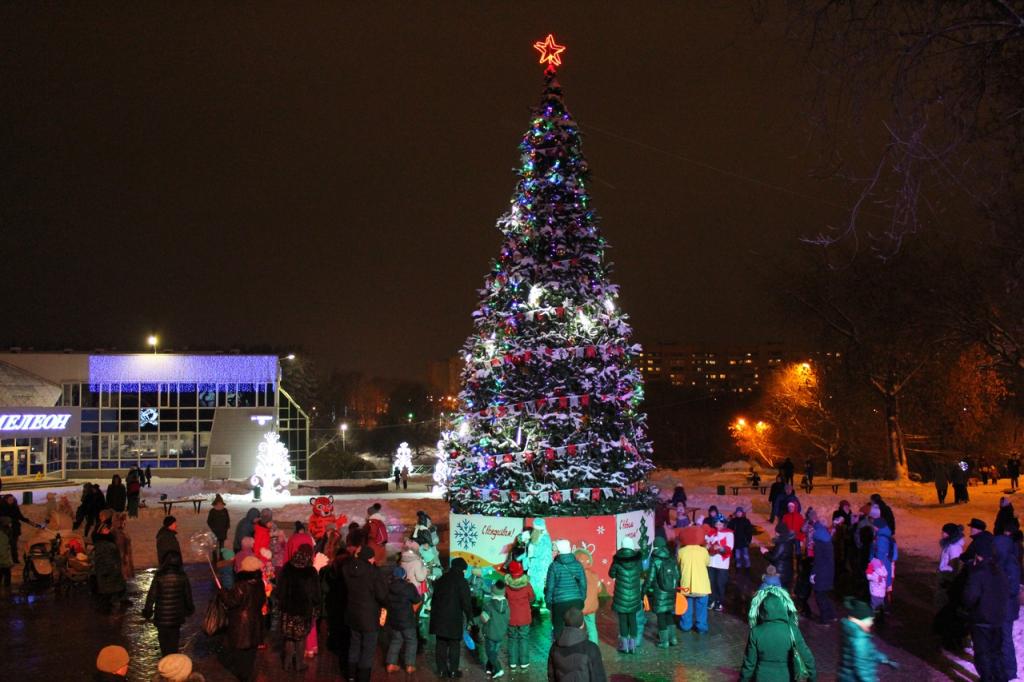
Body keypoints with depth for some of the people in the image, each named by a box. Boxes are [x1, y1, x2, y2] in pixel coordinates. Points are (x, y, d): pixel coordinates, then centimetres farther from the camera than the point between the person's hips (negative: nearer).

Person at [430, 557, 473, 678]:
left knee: (440, 645, 11)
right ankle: (453, 671, 7)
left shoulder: (441, 580, 11)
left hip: (439, 618, 5)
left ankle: (441, 670, 15)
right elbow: (466, 602, -12)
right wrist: (470, 618, -2)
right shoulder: (461, 582, -9)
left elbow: (434, 599, 16)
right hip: (454, 619, -5)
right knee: (454, 645, 4)